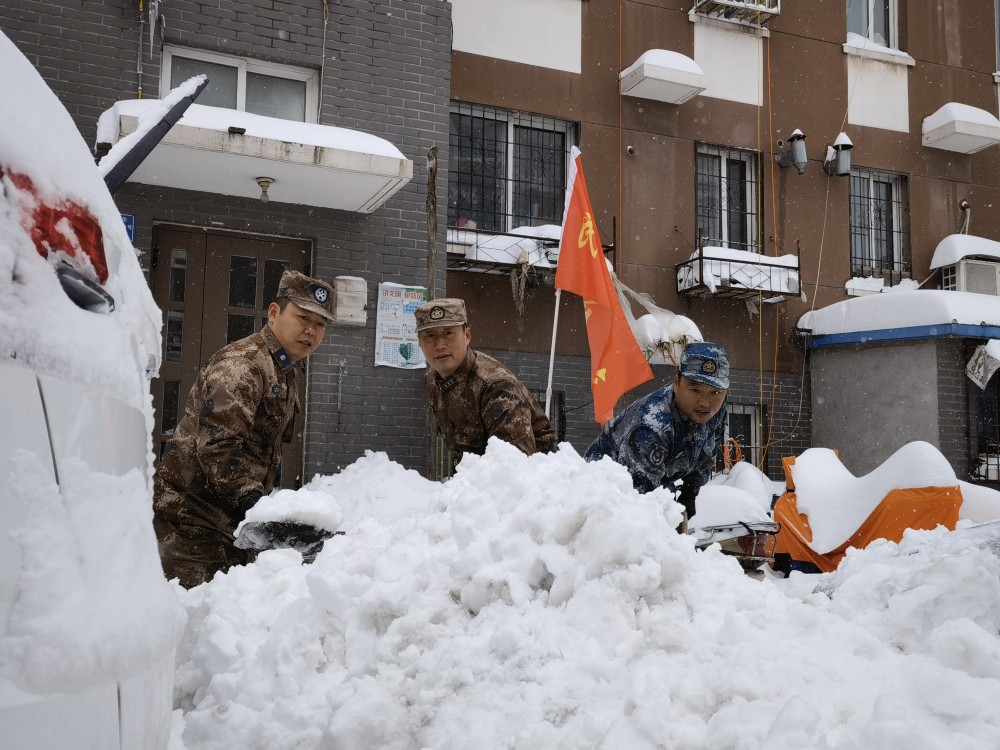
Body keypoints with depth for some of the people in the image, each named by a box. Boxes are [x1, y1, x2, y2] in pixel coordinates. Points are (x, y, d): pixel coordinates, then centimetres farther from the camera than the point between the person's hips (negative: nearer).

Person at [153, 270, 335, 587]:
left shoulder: (287, 373, 16)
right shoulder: (240, 364, -16)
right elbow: (217, 445, -27)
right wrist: (251, 499, -33)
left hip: (230, 518, 10)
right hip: (192, 516, -10)